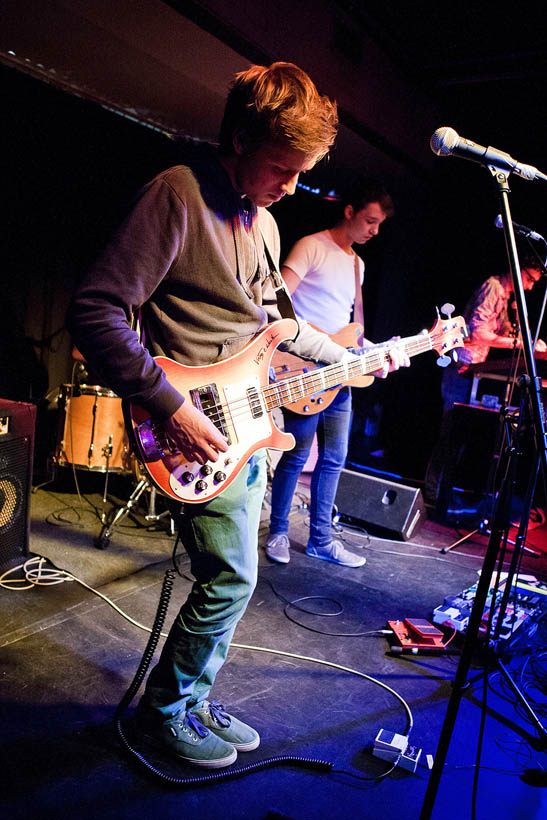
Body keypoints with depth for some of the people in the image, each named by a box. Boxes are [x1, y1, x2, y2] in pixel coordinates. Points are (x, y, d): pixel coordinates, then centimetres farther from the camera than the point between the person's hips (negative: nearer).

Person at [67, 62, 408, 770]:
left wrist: (351, 357, 22)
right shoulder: (178, 194, -13)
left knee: (229, 574, 14)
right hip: (196, 425, -9)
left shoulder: (263, 221, 15)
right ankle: (165, 708, 21)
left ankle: (191, 697, 35)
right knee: (231, 577, -5)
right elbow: (95, 311, -21)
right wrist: (171, 406, -24)